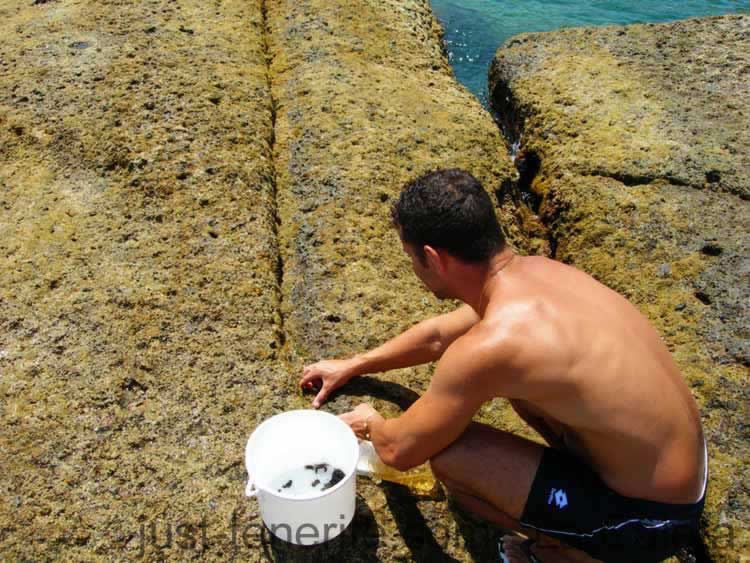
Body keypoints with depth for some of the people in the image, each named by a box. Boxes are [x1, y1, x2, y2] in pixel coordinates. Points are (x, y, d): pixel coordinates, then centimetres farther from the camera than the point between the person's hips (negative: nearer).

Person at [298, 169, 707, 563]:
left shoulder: (489, 345, -31)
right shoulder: (535, 269, -4)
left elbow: (400, 450, -14)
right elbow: (438, 335, 13)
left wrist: (370, 424, 10)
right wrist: (352, 366, 23)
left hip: (652, 518, -8)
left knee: (448, 456, -15)